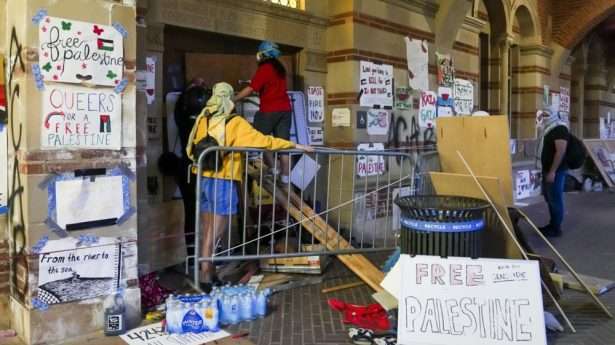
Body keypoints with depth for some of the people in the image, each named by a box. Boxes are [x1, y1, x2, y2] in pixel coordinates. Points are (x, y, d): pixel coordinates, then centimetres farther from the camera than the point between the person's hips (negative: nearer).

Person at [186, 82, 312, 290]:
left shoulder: (202, 120, 7)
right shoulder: (235, 123, -9)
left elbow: (192, 149, 15)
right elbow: (262, 140, -13)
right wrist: (294, 145, -7)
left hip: (204, 180, 6)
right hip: (222, 183, -6)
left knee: (207, 233, 14)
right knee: (212, 235, 0)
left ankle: (210, 275, 24)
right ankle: (205, 279, 6)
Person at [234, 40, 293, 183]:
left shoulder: (264, 68, -10)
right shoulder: (280, 67, 13)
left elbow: (250, 89, -15)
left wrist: (233, 99, -10)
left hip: (270, 110, -7)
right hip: (285, 109, 7)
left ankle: (273, 168, 0)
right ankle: (285, 176, 6)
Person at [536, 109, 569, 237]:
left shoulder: (559, 129, -15)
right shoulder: (548, 129, 14)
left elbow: (561, 151, -22)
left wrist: (552, 171, -24)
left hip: (556, 171, -10)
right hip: (547, 169, 10)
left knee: (555, 199, -3)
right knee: (549, 198, 15)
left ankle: (556, 229, 5)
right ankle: (552, 224, 26)